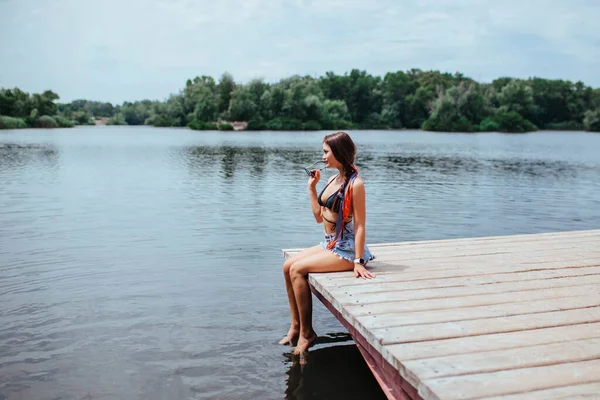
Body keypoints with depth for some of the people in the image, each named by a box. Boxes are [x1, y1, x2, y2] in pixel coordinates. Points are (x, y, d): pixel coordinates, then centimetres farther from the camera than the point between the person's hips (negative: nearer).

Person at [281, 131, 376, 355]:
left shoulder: (354, 184, -17)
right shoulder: (332, 180, 9)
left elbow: (360, 226, -19)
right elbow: (319, 217, 13)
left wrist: (358, 262, -21)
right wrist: (311, 187, 11)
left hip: (346, 249, -9)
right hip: (330, 244, 9)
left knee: (297, 269, -18)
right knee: (288, 265, -1)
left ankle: (306, 332, -6)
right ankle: (296, 326, 7)